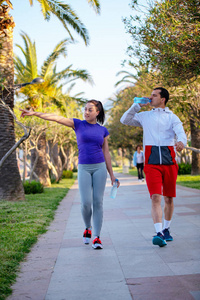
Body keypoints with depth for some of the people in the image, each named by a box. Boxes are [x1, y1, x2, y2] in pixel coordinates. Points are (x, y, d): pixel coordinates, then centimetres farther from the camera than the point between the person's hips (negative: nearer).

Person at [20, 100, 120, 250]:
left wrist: (112, 175, 9)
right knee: (86, 203, -9)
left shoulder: (103, 130, 9)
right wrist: (34, 113, -16)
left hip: (99, 168, 1)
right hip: (84, 169, -1)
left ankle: (96, 237, -2)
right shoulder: (78, 124, 5)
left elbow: (106, 153, 12)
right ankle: (88, 228, 20)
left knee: (98, 202, -5)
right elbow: (57, 118, -6)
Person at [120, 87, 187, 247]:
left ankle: (166, 229, 26)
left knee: (169, 199, 8)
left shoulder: (172, 117, 9)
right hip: (152, 162, 0)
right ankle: (159, 233, -18)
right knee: (156, 198, -13)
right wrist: (137, 105, 11)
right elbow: (125, 120, 19)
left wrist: (181, 142, -31)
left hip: (170, 161, 0)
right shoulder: (145, 116, 17)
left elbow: (180, 132, -7)